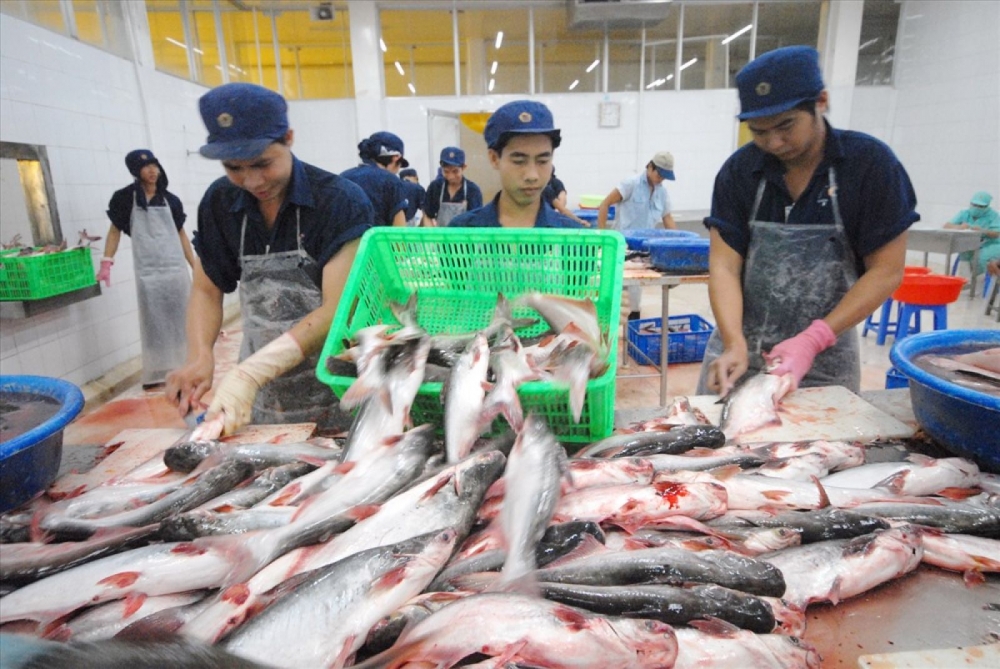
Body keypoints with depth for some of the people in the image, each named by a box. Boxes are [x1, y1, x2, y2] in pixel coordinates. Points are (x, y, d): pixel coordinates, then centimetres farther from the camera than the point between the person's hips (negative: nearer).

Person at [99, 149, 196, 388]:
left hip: (176, 267, 2)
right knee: (153, 323, 0)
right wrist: (106, 262, -5)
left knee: (182, 318, 6)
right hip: (147, 271, -2)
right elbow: (115, 230, 6)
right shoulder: (125, 198, 2)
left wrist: (195, 266, 10)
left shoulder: (171, 200, 9)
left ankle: (186, 365, 17)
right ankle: (155, 373, 7)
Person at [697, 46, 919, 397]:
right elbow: (724, 266, -8)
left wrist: (812, 341, -18)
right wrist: (734, 345, -23)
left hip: (825, 359, -1)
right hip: (740, 348, 2)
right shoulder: (739, 170, -5)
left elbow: (886, 270, -8)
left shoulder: (870, 163, -8)